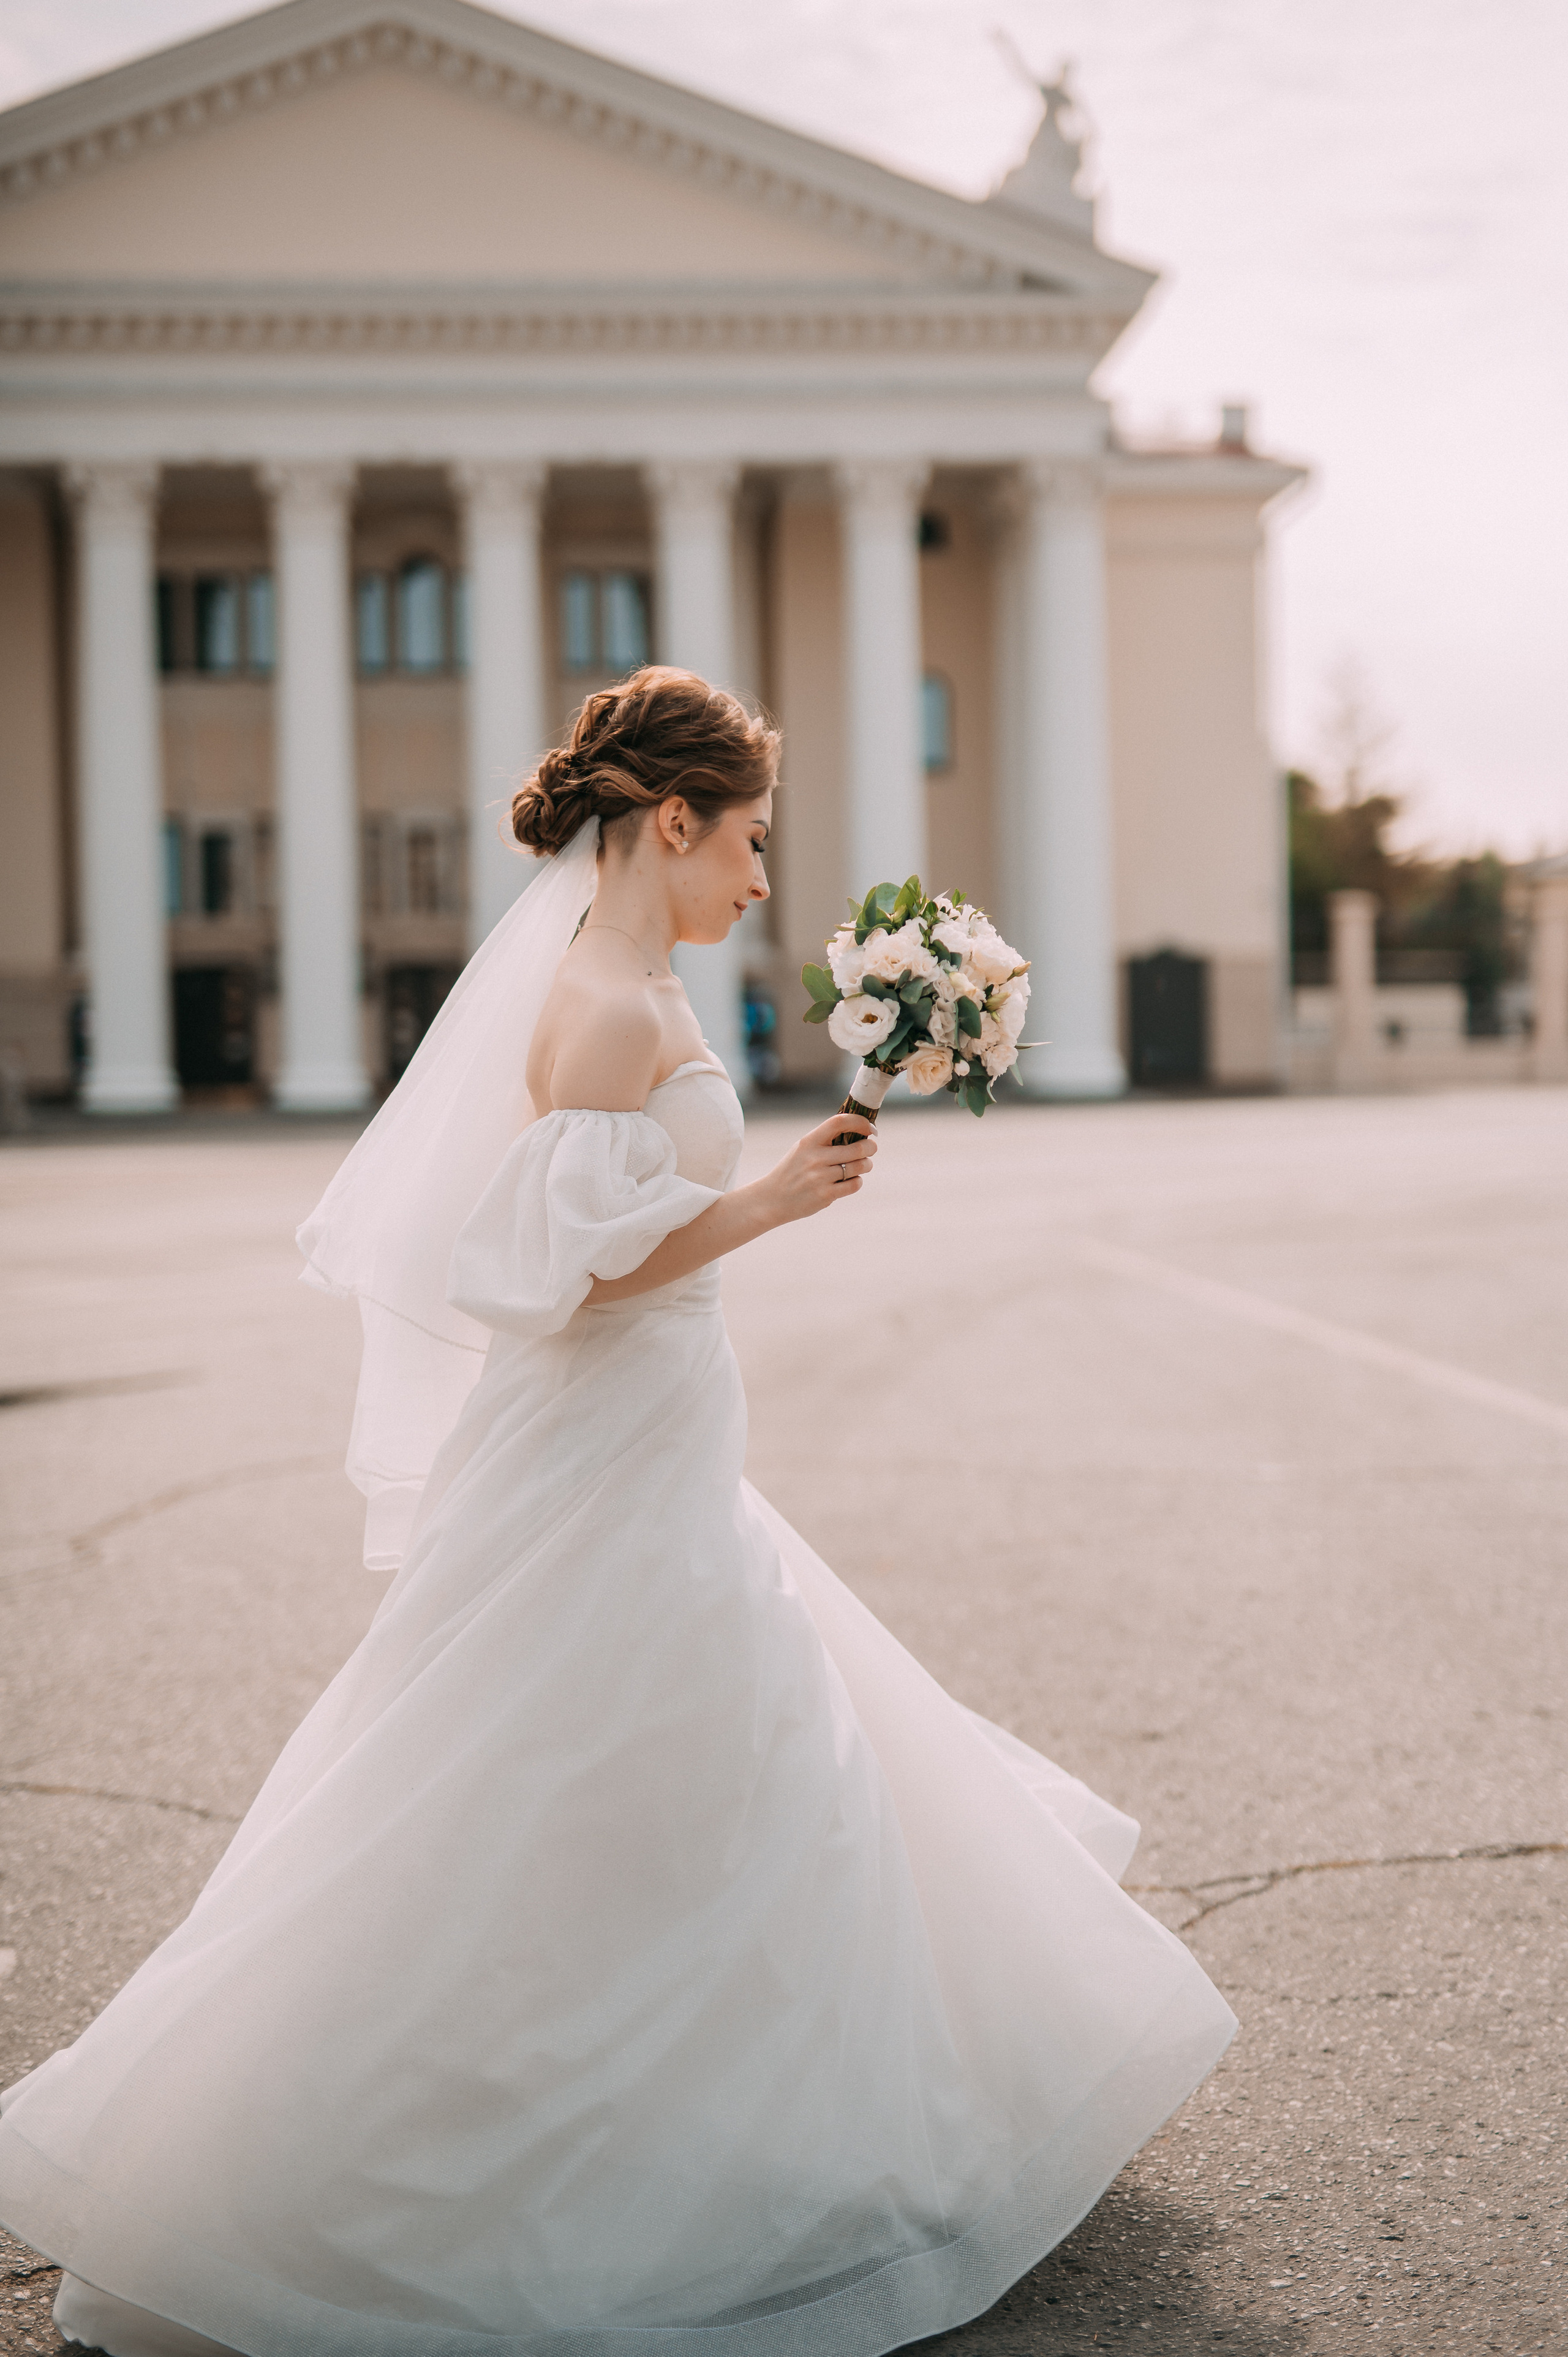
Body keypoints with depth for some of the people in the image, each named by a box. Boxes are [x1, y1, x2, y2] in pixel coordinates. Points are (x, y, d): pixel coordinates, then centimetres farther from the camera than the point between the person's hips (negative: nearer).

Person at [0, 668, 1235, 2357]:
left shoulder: (596, 985, 11)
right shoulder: (617, 1006, -20)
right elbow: (567, 1260, -25)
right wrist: (771, 1203, -18)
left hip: (642, 1454, 10)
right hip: (607, 1472, -10)